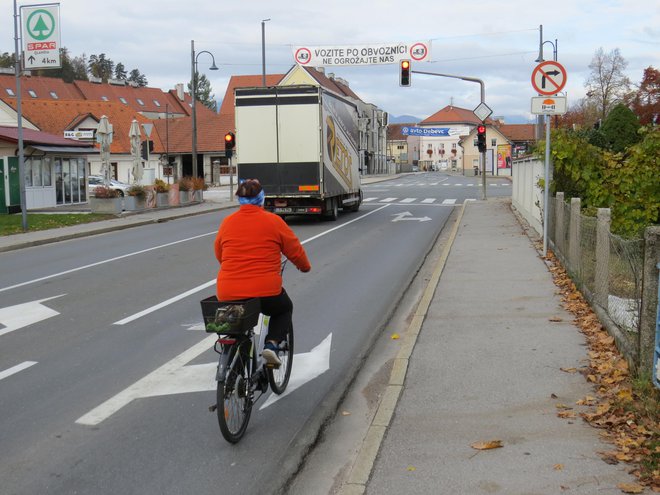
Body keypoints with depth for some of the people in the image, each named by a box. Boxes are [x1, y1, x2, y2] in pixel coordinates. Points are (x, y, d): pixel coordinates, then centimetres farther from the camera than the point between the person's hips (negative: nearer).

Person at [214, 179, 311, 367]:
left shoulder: (227, 222, 6)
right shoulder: (273, 221, -2)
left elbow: (219, 254, 17)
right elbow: (295, 250, 6)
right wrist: (305, 266, 27)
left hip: (228, 294, 3)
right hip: (266, 292, -3)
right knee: (285, 308, 27)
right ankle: (272, 344, 4)